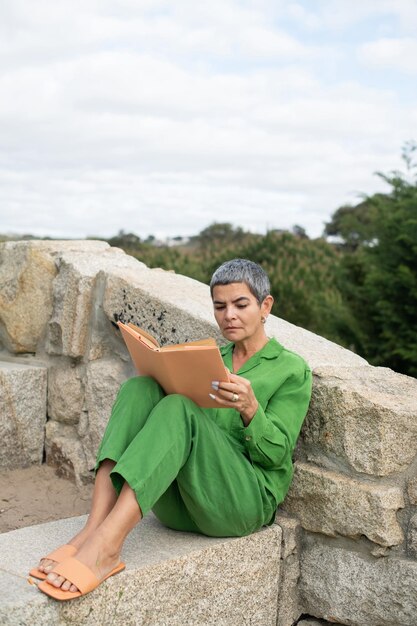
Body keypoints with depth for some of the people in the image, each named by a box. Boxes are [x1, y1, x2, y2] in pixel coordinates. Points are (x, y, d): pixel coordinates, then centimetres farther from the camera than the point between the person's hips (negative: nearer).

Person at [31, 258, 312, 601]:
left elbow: (276, 454, -3)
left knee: (177, 410, -31)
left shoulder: (292, 369, 6)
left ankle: (105, 546, -42)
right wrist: (162, 383, -2)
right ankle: (93, 529, -35)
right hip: (177, 504, 5)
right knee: (139, 389, -20)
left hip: (247, 499, -4)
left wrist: (250, 408, -22)